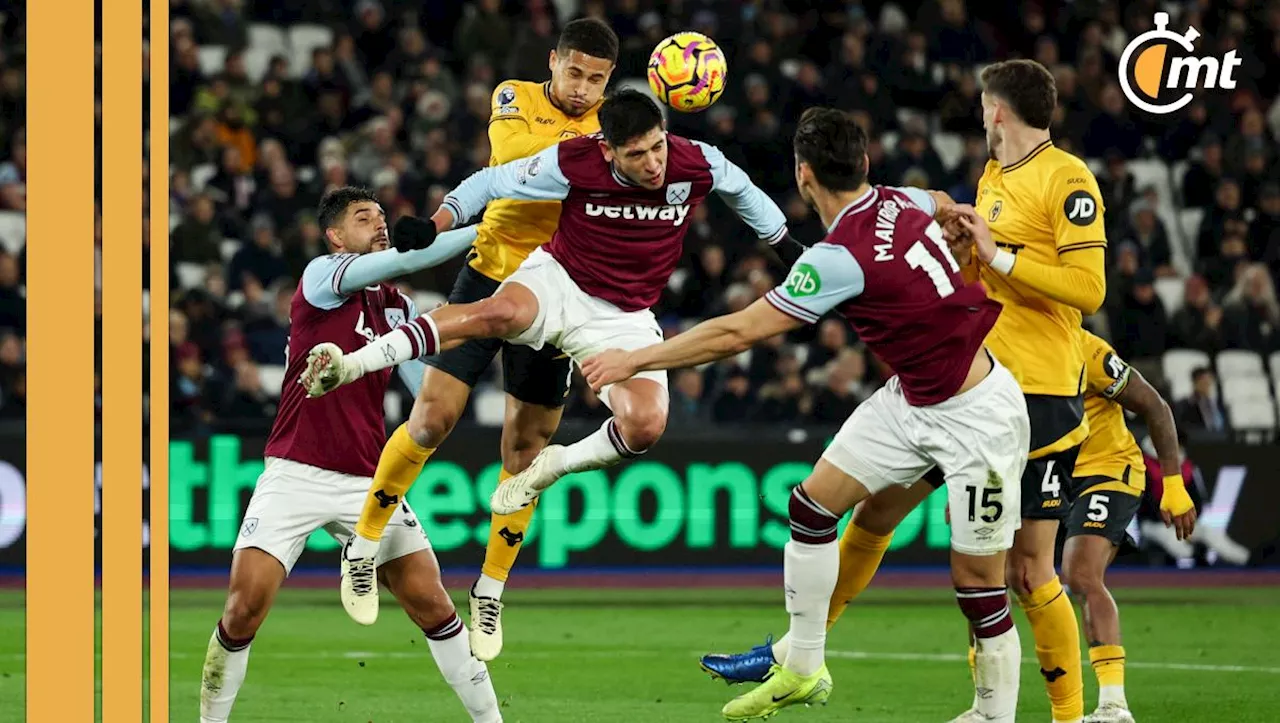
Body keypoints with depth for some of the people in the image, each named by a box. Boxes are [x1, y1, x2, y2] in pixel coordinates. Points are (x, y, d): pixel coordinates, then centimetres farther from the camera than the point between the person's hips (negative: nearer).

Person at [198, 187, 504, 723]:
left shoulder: (397, 307, 13)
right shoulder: (321, 277, -4)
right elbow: (403, 260, -19)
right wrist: (481, 232, -19)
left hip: (368, 479, 5)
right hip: (296, 473, -5)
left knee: (431, 603, -2)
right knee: (245, 606, -13)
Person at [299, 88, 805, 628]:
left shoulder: (698, 165, -12)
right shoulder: (573, 163, -18)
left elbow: (742, 191, 11)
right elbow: (492, 183, -5)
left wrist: (786, 245, 24)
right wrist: (434, 225, -17)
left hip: (624, 320, 2)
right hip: (558, 280, -2)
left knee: (645, 426, -25)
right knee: (500, 312, -38)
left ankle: (553, 466, 4)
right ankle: (348, 365, -41)